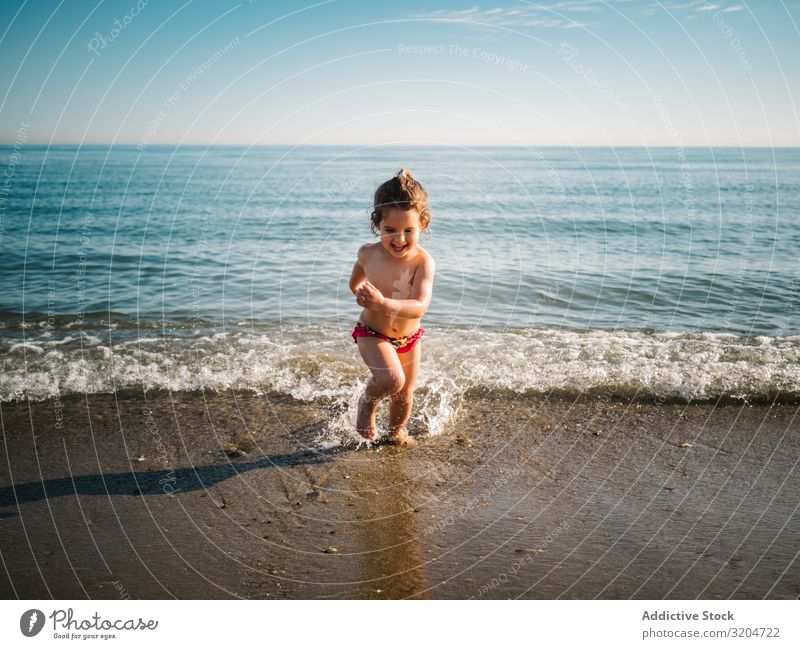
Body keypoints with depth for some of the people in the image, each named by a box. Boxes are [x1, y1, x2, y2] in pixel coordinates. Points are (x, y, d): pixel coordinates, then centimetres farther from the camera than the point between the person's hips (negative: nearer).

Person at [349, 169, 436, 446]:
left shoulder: (423, 261, -24)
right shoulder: (368, 253, -17)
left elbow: (420, 307, -38)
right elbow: (355, 283, 8)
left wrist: (384, 303, -51)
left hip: (409, 337, 1)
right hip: (372, 333, -1)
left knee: (405, 393, 18)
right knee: (392, 380, -28)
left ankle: (397, 431, 50)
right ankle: (367, 402, 7)